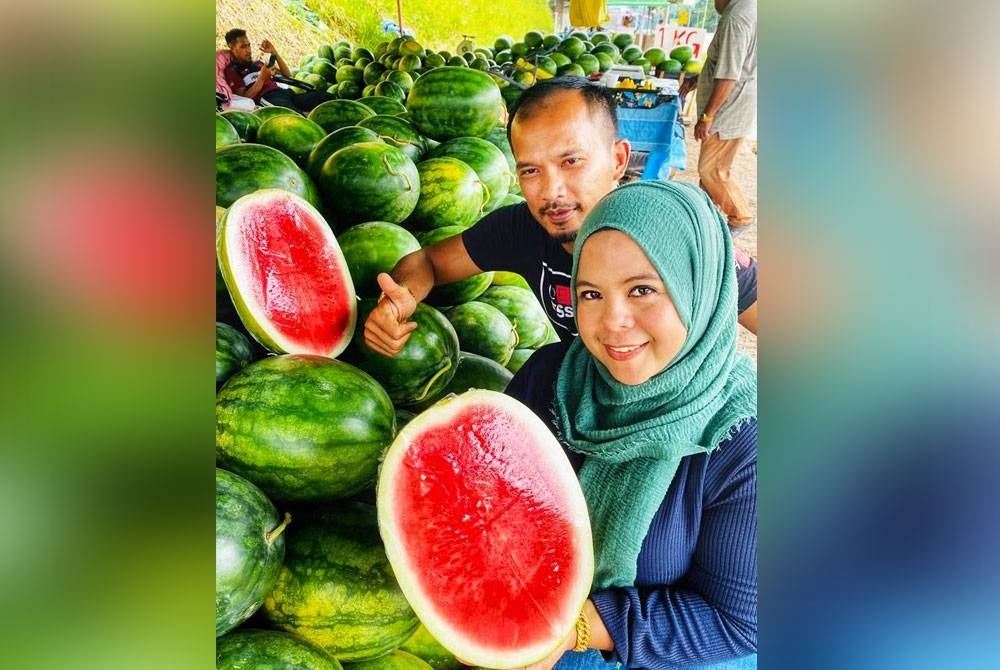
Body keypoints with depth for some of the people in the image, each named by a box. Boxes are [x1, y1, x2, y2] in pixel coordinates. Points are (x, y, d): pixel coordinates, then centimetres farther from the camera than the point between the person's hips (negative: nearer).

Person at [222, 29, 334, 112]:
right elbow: (245, 97, -2)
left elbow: (287, 75, 29)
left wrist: (274, 53, 18)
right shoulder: (232, 70, 13)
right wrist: (262, 78, -10)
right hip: (266, 98, -7)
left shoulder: (257, 63, 33)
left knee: (326, 97, -19)